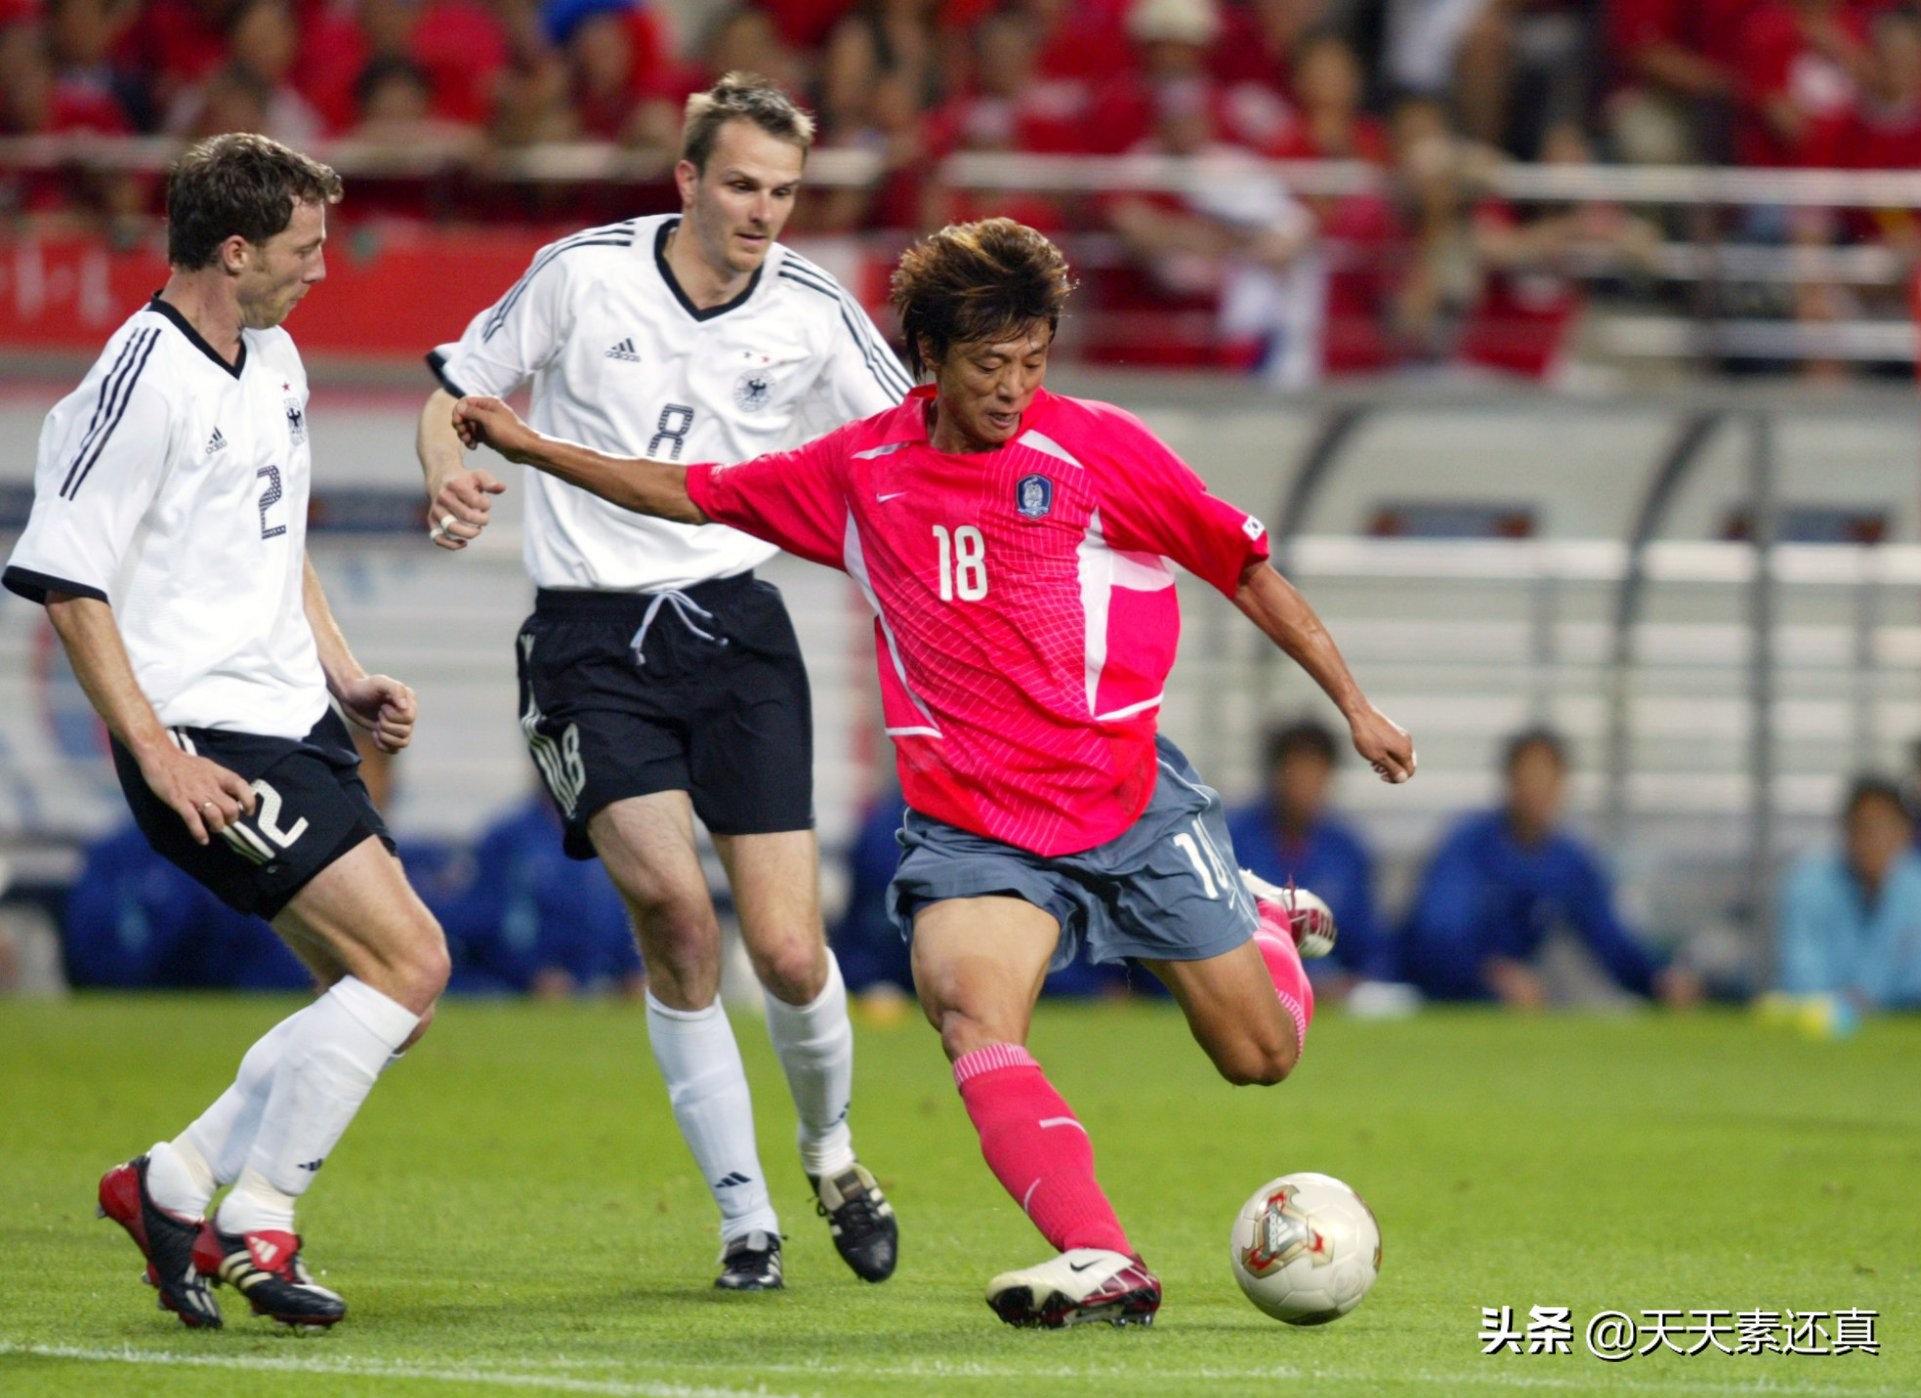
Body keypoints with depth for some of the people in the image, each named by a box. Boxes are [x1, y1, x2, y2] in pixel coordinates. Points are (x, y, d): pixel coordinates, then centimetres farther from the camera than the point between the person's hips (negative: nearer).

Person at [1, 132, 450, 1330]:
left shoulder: (276, 362, 13)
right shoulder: (142, 383, -16)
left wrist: (343, 673, 16)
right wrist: (159, 756, -19)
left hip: (296, 723, 9)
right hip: (212, 741, -9)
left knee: (382, 997, 7)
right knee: (409, 963, -15)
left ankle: (175, 1185, 16)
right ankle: (255, 1225, -6)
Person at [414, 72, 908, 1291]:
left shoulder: (813, 312, 1)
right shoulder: (583, 274, -4)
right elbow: (457, 392, 7)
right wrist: (450, 472, -14)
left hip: (736, 628, 2)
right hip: (591, 640, -2)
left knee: (789, 952, -7)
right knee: (675, 907, -21)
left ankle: (830, 1150, 27)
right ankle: (747, 1220, -7)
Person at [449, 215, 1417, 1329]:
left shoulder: (1098, 446, -6)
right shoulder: (862, 471, 3)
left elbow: (1245, 566, 3)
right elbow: (697, 494, 17)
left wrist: (1353, 703, 4)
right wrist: (528, 446, 13)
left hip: (1135, 809, -1)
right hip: (974, 829, 1)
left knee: (1262, 1057, 6)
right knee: (970, 1012, -29)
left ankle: (1259, 923, 42)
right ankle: (1103, 1266, -38)